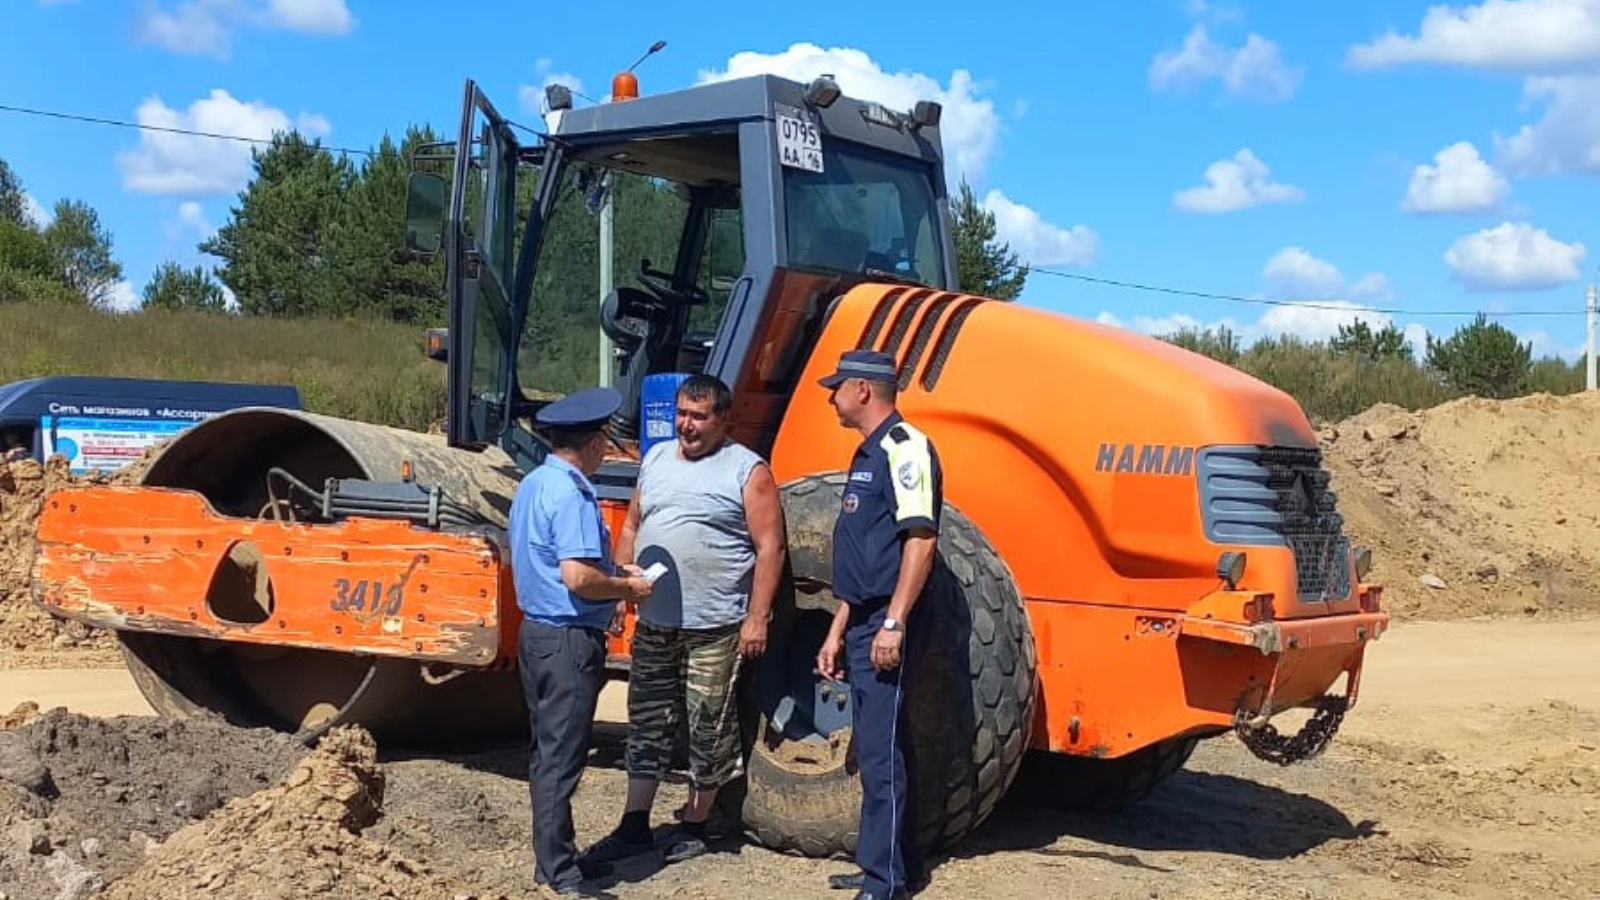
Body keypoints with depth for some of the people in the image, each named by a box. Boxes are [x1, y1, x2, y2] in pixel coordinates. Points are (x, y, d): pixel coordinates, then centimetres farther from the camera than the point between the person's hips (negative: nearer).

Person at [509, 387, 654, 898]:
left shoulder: (533, 485, 10)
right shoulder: (571, 495, -20)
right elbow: (578, 577, -27)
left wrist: (614, 572, 16)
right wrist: (627, 587, -11)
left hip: (536, 631, 10)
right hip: (569, 640, -10)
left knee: (546, 753, 16)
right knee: (561, 760, -3)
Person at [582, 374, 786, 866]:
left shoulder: (747, 471, -6)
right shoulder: (656, 458, 12)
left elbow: (770, 548, -9)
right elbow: (632, 527, 18)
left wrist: (757, 618, -15)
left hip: (714, 628, -5)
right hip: (654, 623, 6)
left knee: (708, 730, 4)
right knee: (648, 724, 11)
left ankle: (694, 827, 18)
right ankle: (634, 826, 19)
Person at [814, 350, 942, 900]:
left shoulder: (903, 446, -12)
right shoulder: (868, 453, 18)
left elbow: (920, 539, -21)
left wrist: (894, 624, -25)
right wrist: (838, 630, 21)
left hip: (887, 626, -10)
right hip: (864, 625, 10)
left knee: (880, 753, -7)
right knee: (878, 749, 15)